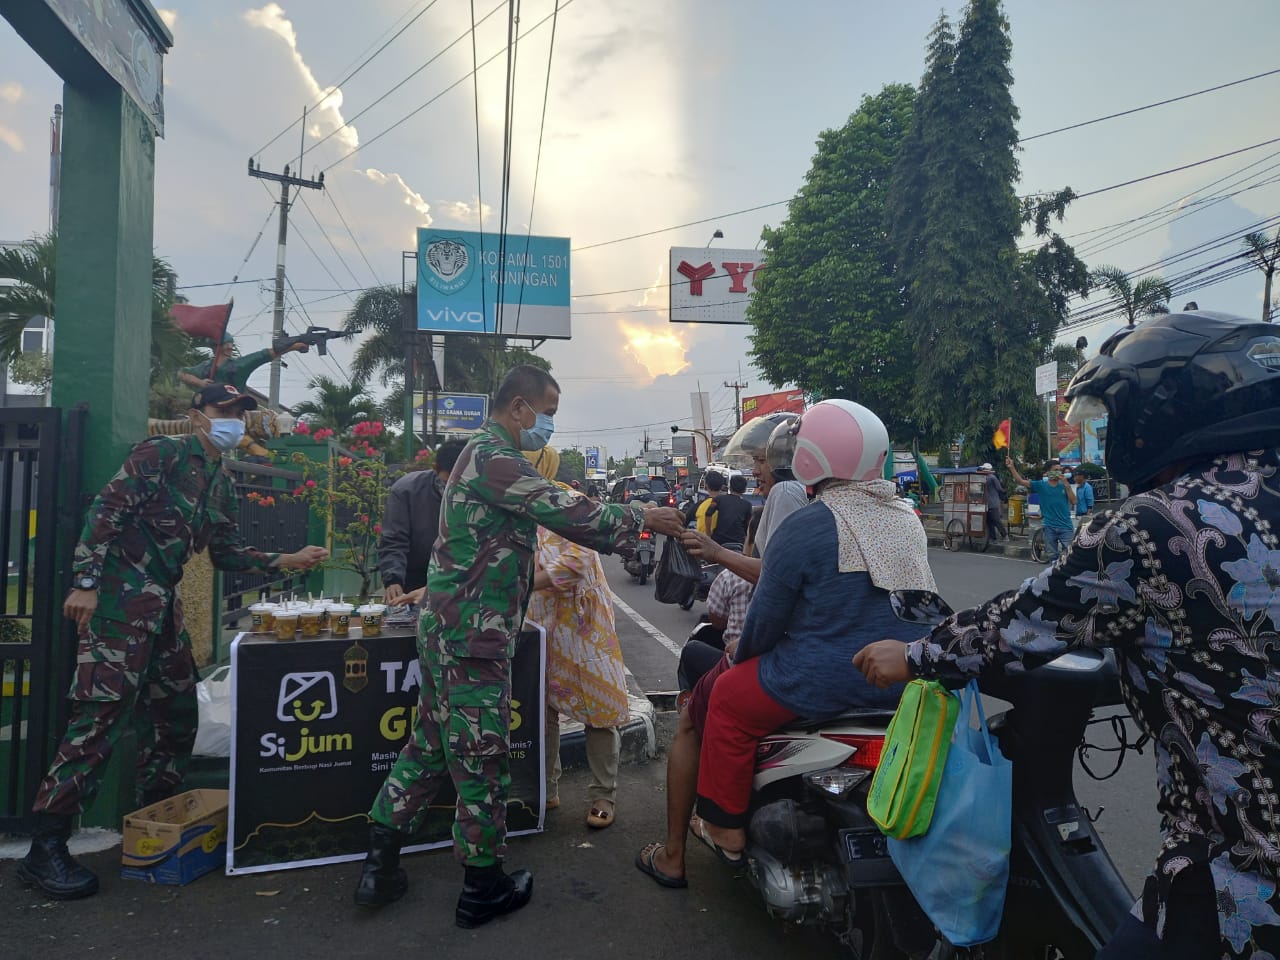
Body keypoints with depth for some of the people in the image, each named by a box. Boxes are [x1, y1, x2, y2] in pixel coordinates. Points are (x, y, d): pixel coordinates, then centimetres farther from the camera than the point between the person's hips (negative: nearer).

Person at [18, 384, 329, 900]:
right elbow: (106, 511, -13)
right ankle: (44, 850, 0)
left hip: (165, 605, 9)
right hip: (121, 597, -9)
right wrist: (85, 582, -19)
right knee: (101, 715, -10)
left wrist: (287, 560, 8)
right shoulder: (160, 454, -7)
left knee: (177, 716, 12)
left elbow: (227, 554, 18)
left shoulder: (222, 486, 17)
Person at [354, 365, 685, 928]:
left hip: (445, 626, 10)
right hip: (473, 635, -10)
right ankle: (482, 888, 15)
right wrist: (640, 518, -11)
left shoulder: (481, 454, 17)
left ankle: (379, 866, 23)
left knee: (431, 744, 16)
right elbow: (568, 514, -21)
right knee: (481, 755, 1)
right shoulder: (496, 459, -17)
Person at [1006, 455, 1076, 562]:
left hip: (1066, 527, 0)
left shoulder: (1064, 485, 4)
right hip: (1049, 528, 1)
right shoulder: (1041, 485, 1)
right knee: (1052, 556, 10)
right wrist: (1012, 467, -18)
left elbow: (1074, 502, -5)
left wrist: (1067, 485, -13)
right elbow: (1021, 481, -6)